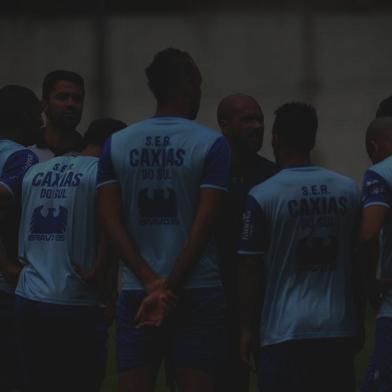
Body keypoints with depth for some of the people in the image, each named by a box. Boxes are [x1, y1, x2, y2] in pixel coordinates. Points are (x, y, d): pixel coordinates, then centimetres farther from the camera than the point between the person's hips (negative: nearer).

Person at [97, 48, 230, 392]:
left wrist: (151, 283, -6)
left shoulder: (116, 144, 6)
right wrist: (170, 287, -8)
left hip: (137, 291, 3)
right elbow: (204, 223, -11)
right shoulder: (211, 144, -4)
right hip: (197, 288, -3)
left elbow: (110, 220, -1)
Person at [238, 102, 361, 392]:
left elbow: (250, 271, -4)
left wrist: (246, 328, 6)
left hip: (286, 332, -4)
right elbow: (359, 261, 11)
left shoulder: (263, 196, -6)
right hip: (340, 330, 4)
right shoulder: (349, 191, 5)